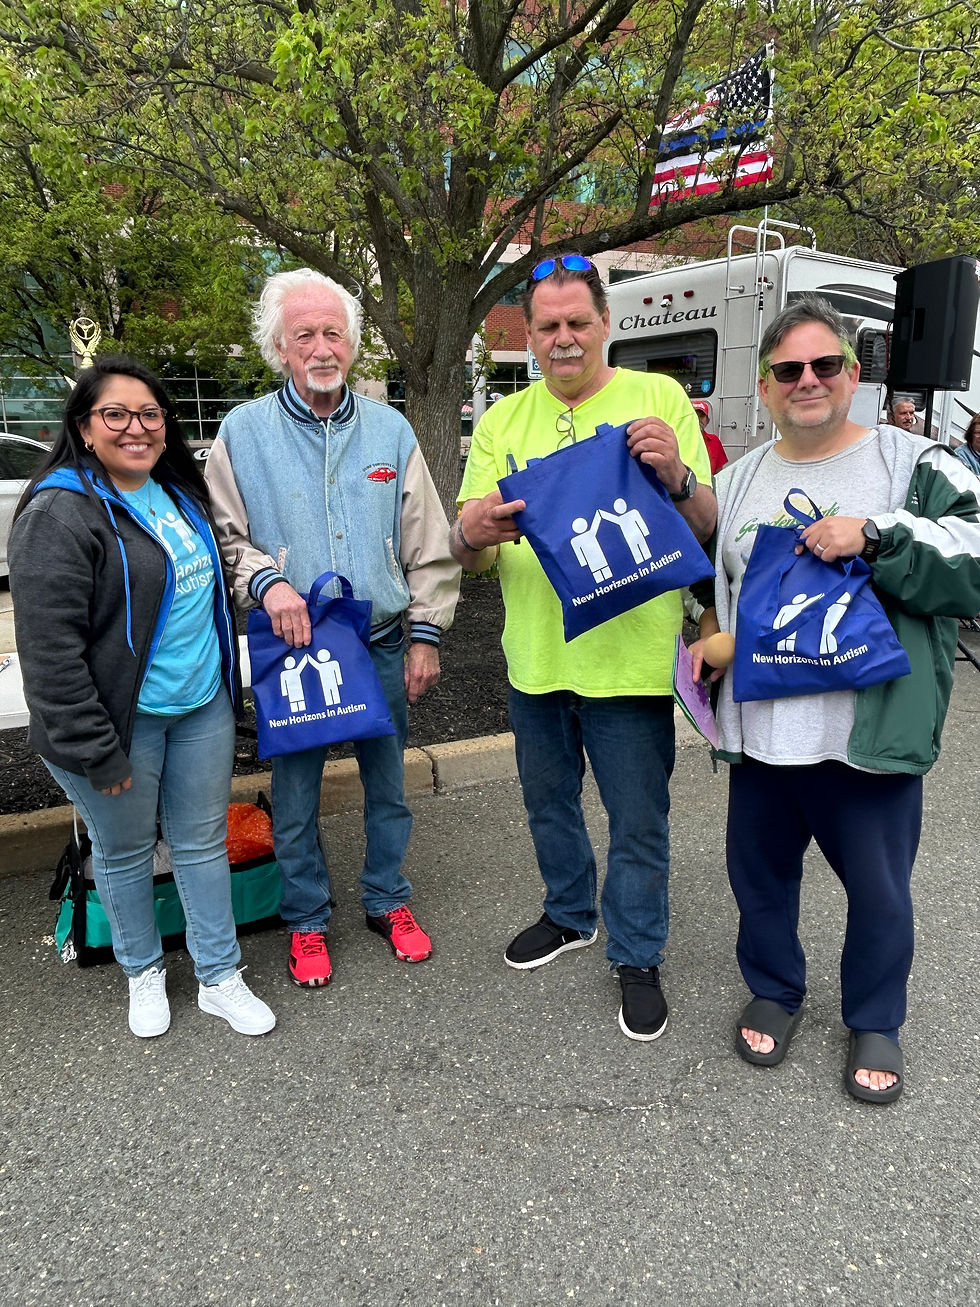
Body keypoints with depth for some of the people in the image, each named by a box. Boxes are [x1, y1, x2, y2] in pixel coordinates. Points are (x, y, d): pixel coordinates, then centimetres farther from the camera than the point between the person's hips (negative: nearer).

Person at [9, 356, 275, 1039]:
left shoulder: (179, 491, 8)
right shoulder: (60, 513, -16)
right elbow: (49, 649, -20)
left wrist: (225, 682, 19)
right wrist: (95, 751, -19)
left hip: (202, 707, 6)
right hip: (122, 720, -6)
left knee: (204, 843, 15)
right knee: (125, 851, 14)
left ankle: (221, 978, 30)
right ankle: (144, 971, 38)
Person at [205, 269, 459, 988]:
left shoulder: (390, 429, 4)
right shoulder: (243, 431, -1)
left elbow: (428, 545, 5)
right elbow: (223, 533, 2)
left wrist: (426, 633, 1)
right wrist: (267, 581, -17)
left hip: (383, 645, 2)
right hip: (293, 648, -1)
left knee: (388, 785, 14)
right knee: (295, 795, 10)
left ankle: (389, 901, 36)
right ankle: (307, 921, 31)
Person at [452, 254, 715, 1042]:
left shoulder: (660, 398, -3)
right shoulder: (502, 421, 5)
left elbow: (707, 530, -5)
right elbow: (468, 554, 0)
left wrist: (677, 478, -26)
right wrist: (470, 533, -24)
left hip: (630, 658, -4)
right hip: (534, 658, 4)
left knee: (638, 824, 8)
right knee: (549, 804, 22)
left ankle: (638, 957, 31)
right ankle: (571, 916, 46)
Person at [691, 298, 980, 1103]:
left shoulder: (912, 464, -3)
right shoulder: (735, 482, 12)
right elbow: (704, 583, 24)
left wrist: (876, 535, -24)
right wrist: (709, 637, 7)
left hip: (872, 736, -3)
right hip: (760, 731, 4)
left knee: (880, 891, 13)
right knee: (760, 874, 18)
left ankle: (875, 1022, 39)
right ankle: (774, 992, 44)